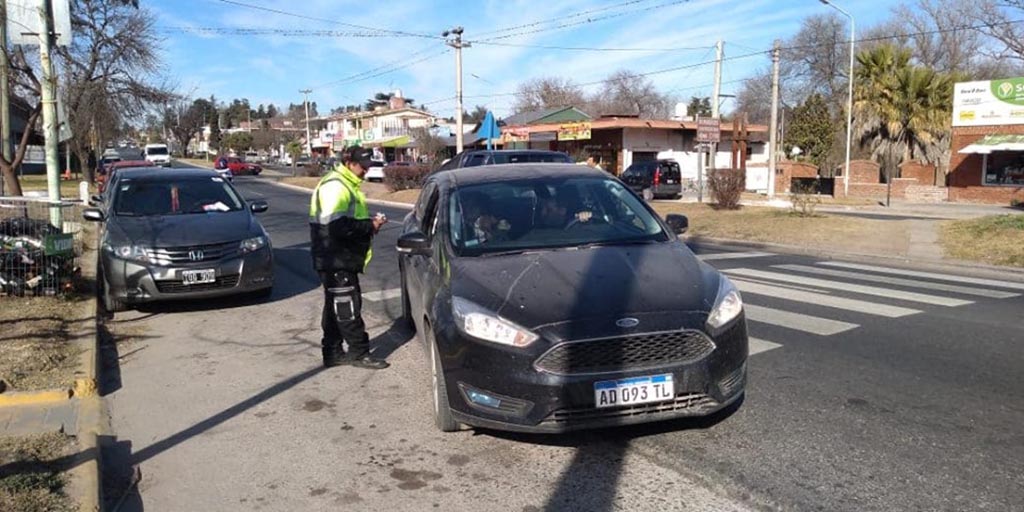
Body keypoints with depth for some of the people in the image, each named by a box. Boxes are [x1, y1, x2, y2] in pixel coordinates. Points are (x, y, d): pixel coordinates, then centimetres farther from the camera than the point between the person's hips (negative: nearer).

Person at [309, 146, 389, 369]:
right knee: (348, 307, -5)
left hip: (341, 259, 11)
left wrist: (370, 221, 7)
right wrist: (370, 226, -17)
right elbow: (338, 226, -26)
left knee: (335, 307, 14)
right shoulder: (335, 186, -17)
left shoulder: (346, 185, 17)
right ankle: (359, 353, 2)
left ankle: (333, 352, 22)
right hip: (336, 260, -11)